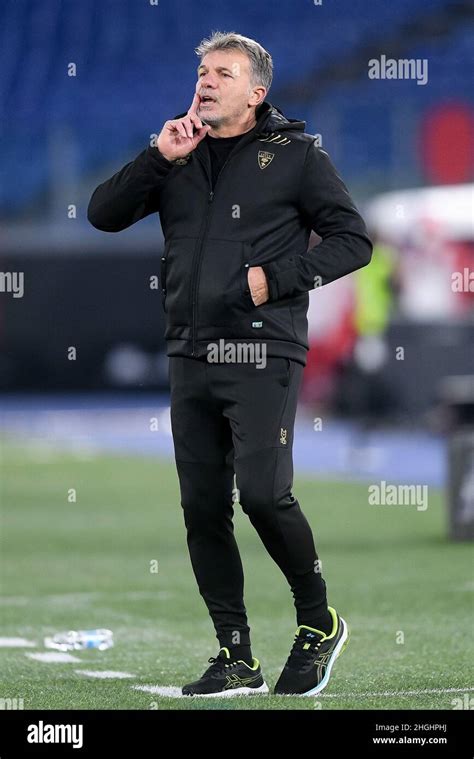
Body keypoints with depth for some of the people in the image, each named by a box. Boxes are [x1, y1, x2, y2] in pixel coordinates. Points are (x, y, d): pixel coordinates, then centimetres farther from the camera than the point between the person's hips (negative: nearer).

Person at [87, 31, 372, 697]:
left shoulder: (295, 155, 1)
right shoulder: (180, 157, 14)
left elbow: (353, 240, 0)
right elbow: (104, 214, 7)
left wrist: (276, 279, -11)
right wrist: (159, 159, -5)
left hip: (262, 354, -5)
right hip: (191, 358, 5)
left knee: (263, 493, -18)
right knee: (203, 507, 4)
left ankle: (319, 621, 5)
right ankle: (237, 660, 11)